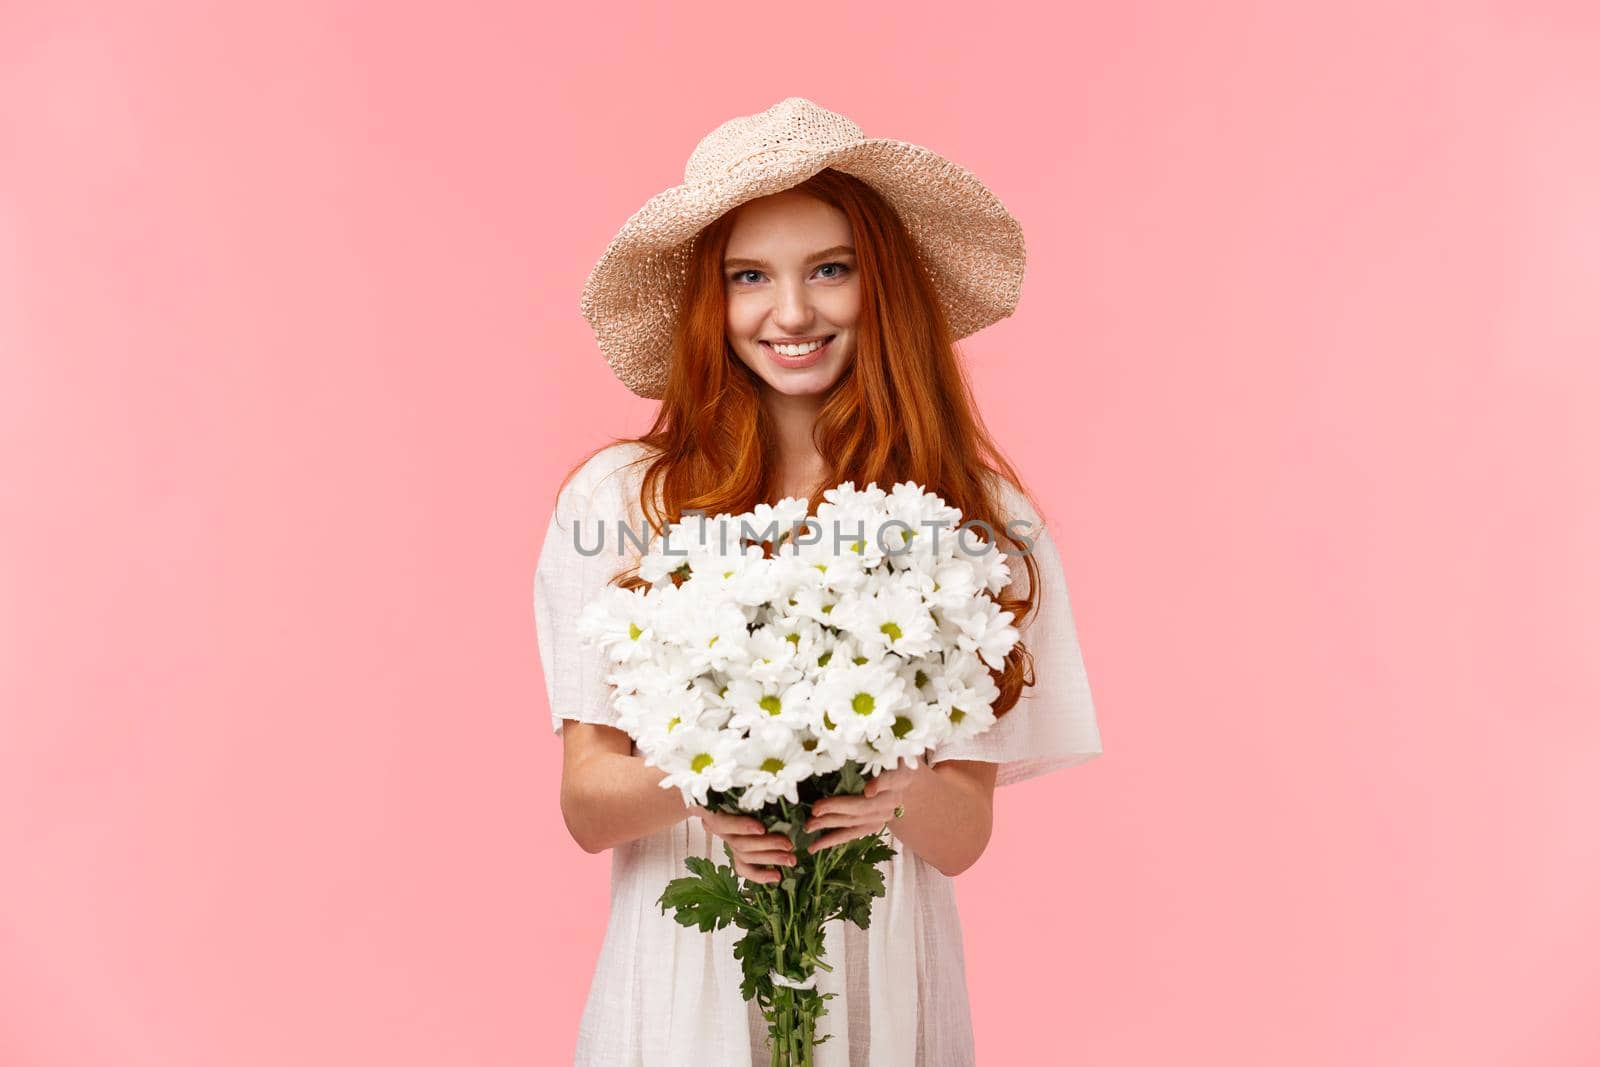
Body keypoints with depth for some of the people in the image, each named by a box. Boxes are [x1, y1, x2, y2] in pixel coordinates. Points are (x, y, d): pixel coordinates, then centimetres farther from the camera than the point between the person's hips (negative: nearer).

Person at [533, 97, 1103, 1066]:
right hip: (683, 983, 0)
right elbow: (585, 805, -6)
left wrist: (905, 795, -26)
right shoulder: (619, 499, -8)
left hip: (883, 987, 1)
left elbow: (965, 836, -5)